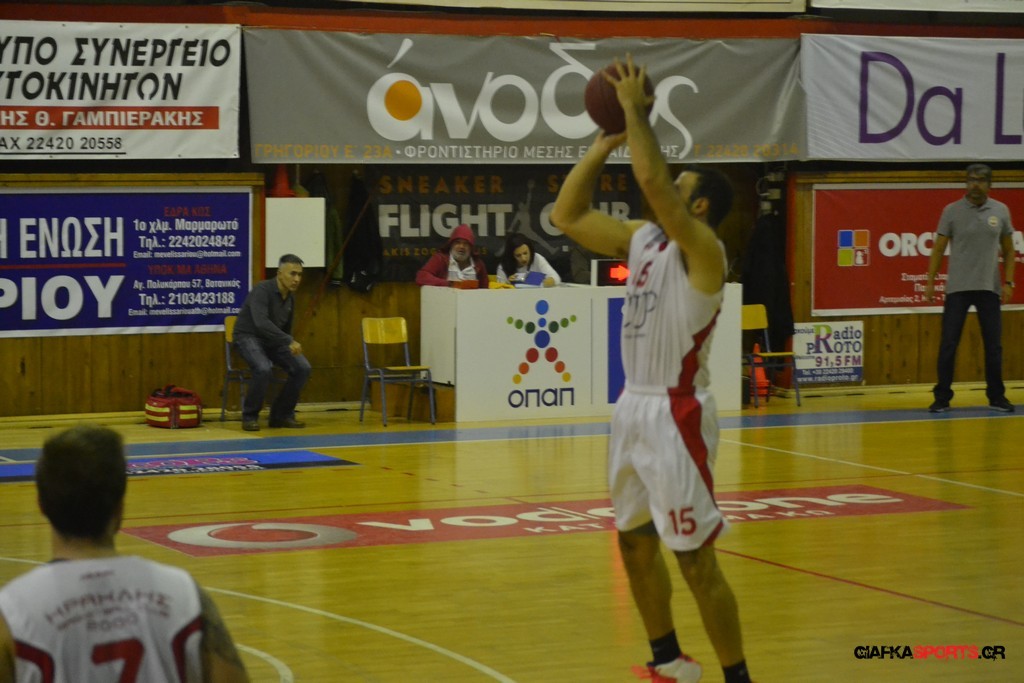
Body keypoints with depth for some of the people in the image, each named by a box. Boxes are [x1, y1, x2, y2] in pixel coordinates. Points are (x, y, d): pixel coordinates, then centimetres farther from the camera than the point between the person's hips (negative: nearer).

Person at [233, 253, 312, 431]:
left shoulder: (290, 297, 2)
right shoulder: (262, 290, -23)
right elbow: (261, 322, -39)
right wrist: (289, 341, -43)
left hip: (274, 339, 7)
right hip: (249, 337, -7)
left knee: (302, 368, -12)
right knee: (264, 369, -35)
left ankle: (282, 415, 2)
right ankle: (249, 416, -15)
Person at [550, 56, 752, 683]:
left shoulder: (703, 250, -16)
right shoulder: (641, 239, 8)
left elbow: (651, 179, -30)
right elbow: (567, 215, 13)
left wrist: (637, 111, -20)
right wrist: (603, 144, 7)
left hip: (676, 415, -9)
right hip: (633, 408, 9)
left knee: (696, 558, -7)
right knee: (635, 541, 18)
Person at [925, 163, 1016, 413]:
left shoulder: (1001, 211, 4)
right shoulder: (952, 211, -2)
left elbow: (1008, 250, 10)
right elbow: (938, 248, 1)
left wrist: (1008, 282, 2)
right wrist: (930, 282, -4)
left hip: (989, 288, 2)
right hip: (957, 288, -2)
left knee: (994, 345, 5)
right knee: (948, 344, -2)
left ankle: (996, 397, 15)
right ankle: (942, 397, 6)